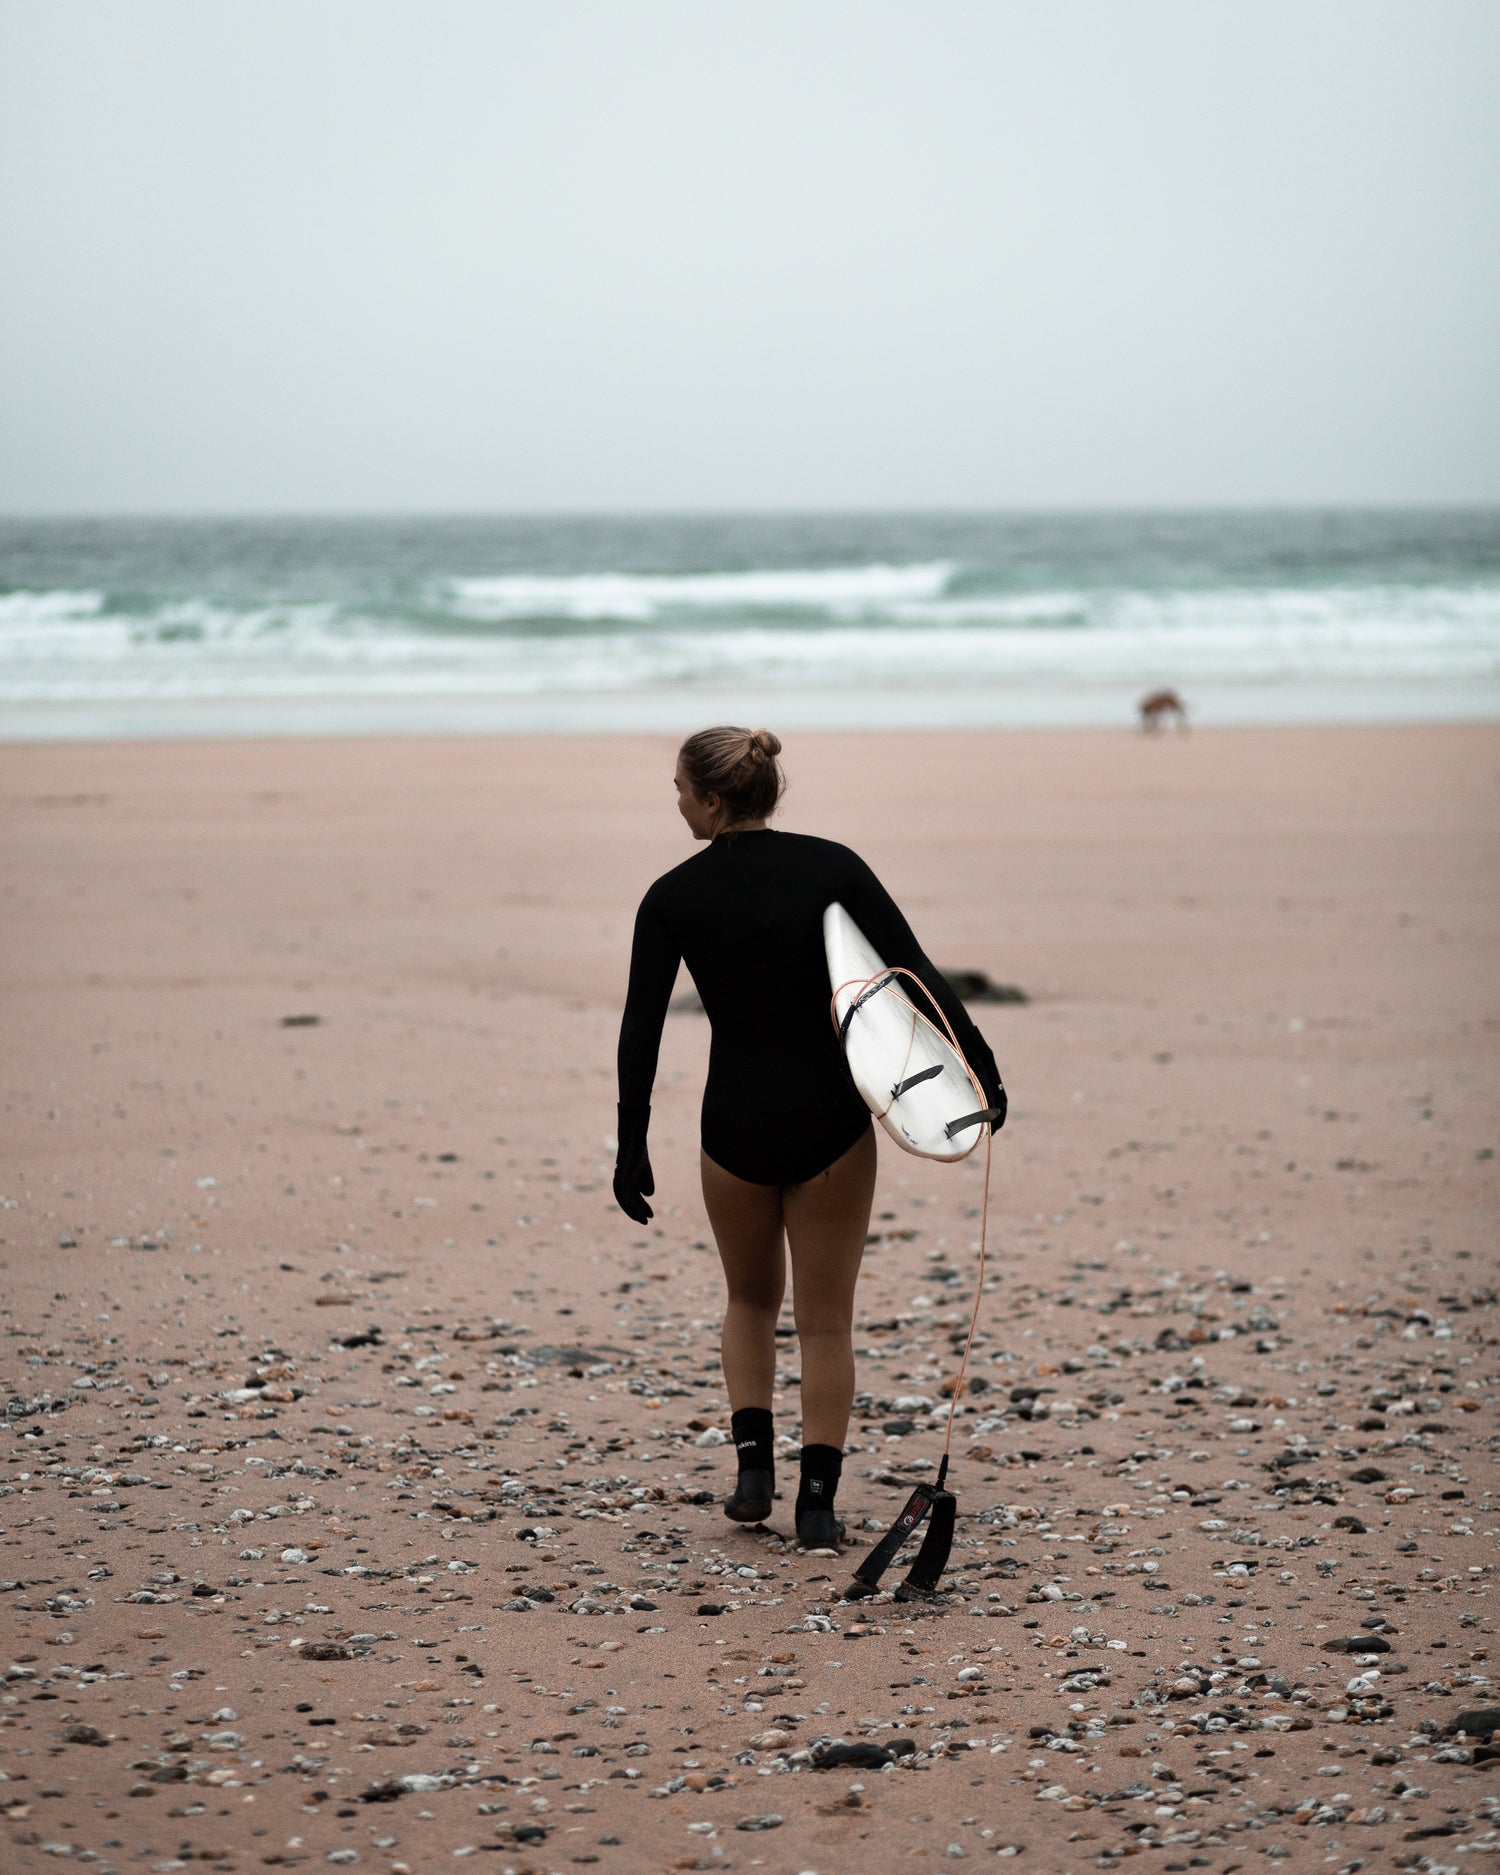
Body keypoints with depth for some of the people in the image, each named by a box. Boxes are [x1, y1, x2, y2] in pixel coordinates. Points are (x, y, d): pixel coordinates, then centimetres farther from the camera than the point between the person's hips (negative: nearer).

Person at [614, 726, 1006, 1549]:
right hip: (831, 1120, 0)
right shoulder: (833, 867, -5)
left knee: (751, 1299, 24)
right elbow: (916, 974, -8)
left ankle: (753, 1464, 11)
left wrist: (631, 1149, 2)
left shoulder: (673, 898, -5)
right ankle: (817, 1502, 4)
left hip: (736, 1123, 0)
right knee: (826, 1320, 10)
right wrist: (981, 1067, -4)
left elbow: (641, 1029, -4)